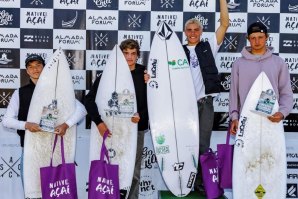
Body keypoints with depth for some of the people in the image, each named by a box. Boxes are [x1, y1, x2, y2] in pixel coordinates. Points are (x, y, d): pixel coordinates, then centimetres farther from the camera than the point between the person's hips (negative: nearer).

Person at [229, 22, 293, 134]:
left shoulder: (279, 63, 6)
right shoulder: (239, 64, 7)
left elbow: (286, 93, 4)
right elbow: (234, 93, 8)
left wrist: (282, 112, -13)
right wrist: (234, 116, -1)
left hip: (271, 120, 0)